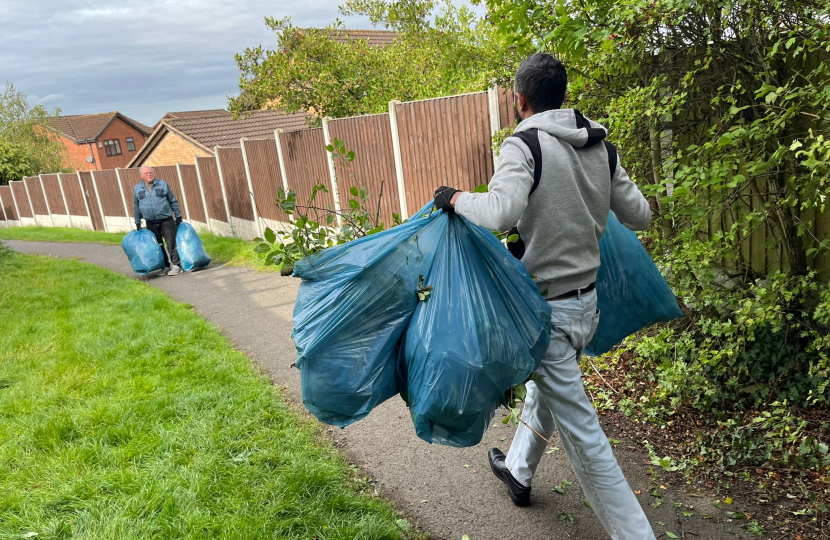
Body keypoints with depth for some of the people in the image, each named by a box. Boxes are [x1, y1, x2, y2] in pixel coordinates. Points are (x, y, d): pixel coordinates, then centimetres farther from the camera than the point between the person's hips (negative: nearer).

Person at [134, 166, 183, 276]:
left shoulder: (163, 184, 1)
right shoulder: (137, 188, 6)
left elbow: (173, 201, 6)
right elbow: (136, 207, 14)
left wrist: (178, 215, 4)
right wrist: (137, 222, 14)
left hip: (166, 220, -3)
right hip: (151, 223, 3)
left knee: (171, 243, -8)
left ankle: (176, 265, -2)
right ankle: (166, 266, 16)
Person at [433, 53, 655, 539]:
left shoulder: (525, 145, -17)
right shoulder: (602, 148, 4)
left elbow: (502, 212, -34)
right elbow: (641, 216, 10)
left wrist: (458, 199, -15)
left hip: (548, 309, -8)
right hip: (587, 299, 8)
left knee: (581, 433, 2)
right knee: (546, 388, 28)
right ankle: (518, 471, 51)